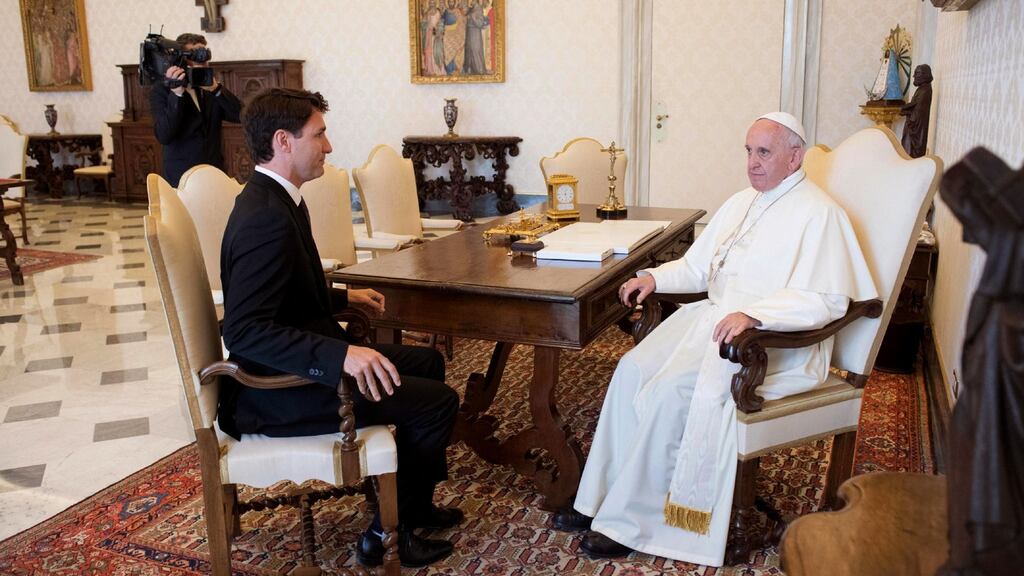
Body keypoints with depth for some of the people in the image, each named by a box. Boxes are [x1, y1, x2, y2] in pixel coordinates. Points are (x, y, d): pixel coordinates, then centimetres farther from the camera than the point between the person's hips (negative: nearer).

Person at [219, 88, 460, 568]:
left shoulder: (274, 199, 7)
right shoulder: (266, 219, -25)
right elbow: (244, 330, -32)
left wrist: (343, 297, 18)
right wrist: (340, 355, -40)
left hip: (304, 363, 11)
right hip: (280, 390, -11)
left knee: (427, 362, 19)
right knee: (438, 401, -11)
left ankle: (415, 505, 28)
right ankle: (388, 531, 8)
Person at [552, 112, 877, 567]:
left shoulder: (818, 214, -8)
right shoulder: (741, 203, 18)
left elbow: (828, 299, -18)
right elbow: (698, 267, 23)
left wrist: (752, 314, -31)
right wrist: (655, 277, 3)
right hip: (713, 317, 8)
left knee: (670, 389, -27)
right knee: (633, 369, -14)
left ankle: (629, 523, -13)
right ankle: (599, 500, -8)